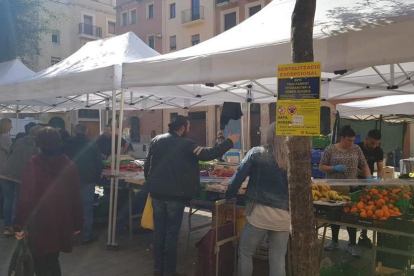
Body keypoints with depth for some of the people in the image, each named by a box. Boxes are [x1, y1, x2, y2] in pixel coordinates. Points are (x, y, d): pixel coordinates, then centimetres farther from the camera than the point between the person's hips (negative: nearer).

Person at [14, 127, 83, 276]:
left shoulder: (33, 164, -13)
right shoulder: (69, 165, -3)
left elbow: (25, 197, -14)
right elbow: (75, 197, 1)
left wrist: (20, 224, -6)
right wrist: (77, 223, 10)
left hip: (39, 222, -4)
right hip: (61, 222, 4)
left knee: (39, 262, 14)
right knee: (53, 259, 22)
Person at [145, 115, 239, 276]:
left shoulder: (156, 141, 5)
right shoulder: (185, 144, -11)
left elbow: (147, 165, 8)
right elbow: (207, 154, -15)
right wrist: (229, 142, -7)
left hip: (157, 193, 5)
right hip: (175, 194, -5)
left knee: (159, 230, 13)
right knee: (172, 232, 4)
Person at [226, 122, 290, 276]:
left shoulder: (256, 153, -3)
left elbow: (239, 176, -3)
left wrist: (229, 195, 10)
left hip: (260, 212, -3)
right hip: (284, 215, 3)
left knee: (245, 252, 15)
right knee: (278, 259, 12)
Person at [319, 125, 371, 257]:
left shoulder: (356, 149, 4)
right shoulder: (330, 149, -3)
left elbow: (364, 165, 8)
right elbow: (321, 167, -2)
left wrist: (369, 178, -8)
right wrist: (334, 168, -18)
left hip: (351, 188, 1)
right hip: (333, 188, -1)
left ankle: (352, 244, 13)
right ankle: (334, 241, 25)